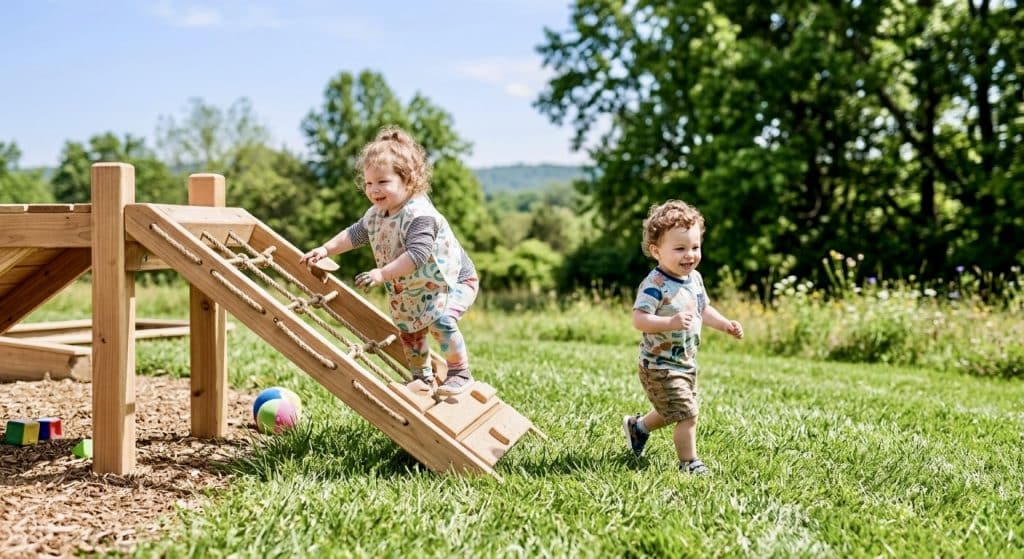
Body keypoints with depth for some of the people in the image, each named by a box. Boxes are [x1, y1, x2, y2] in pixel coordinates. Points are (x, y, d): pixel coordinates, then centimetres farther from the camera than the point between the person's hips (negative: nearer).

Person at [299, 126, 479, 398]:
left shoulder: (420, 215, -31)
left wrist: (382, 274, -45)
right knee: (408, 331, 16)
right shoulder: (376, 214, -2)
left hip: (454, 281, -9)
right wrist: (325, 249, 4)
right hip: (412, 292, 9)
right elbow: (354, 234, 14)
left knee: (441, 319, -32)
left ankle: (460, 373, -17)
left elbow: (417, 254, -41)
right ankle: (422, 378, 38)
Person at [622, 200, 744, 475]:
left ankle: (638, 426, 50)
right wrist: (671, 322, -44)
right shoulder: (655, 285, -25)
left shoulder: (694, 278, 3)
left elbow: (703, 309, 19)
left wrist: (725, 324, 6)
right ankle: (689, 462, 12)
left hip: (686, 363, 9)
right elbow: (639, 320, -33)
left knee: (672, 413, 25)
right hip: (660, 367, -9)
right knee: (687, 414, -8)